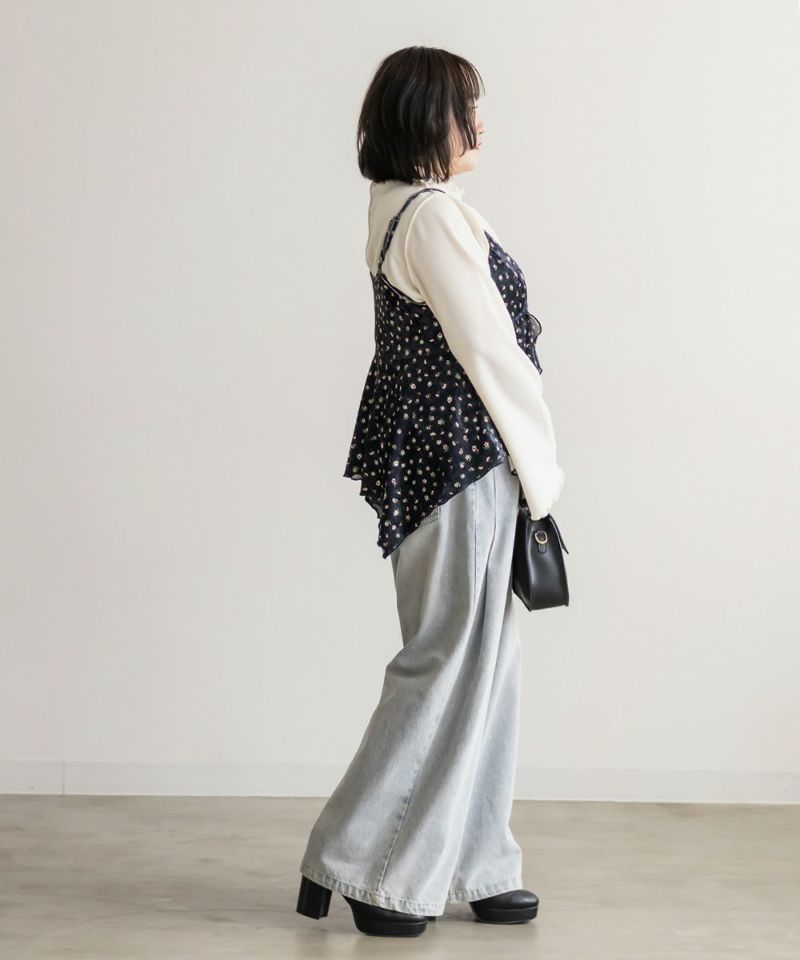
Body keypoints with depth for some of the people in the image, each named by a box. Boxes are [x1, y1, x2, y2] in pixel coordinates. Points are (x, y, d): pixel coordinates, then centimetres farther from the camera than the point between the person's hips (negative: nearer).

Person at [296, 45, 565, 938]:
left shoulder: (401, 209, 14)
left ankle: (473, 869, 22)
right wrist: (541, 464, -5)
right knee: (449, 659, -1)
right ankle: (357, 863, 8)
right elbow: (488, 350, -16)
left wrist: (524, 462, 14)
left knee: (477, 658, 14)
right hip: (461, 460, -10)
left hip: (423, 453, 10)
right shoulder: (434, 216, -17)